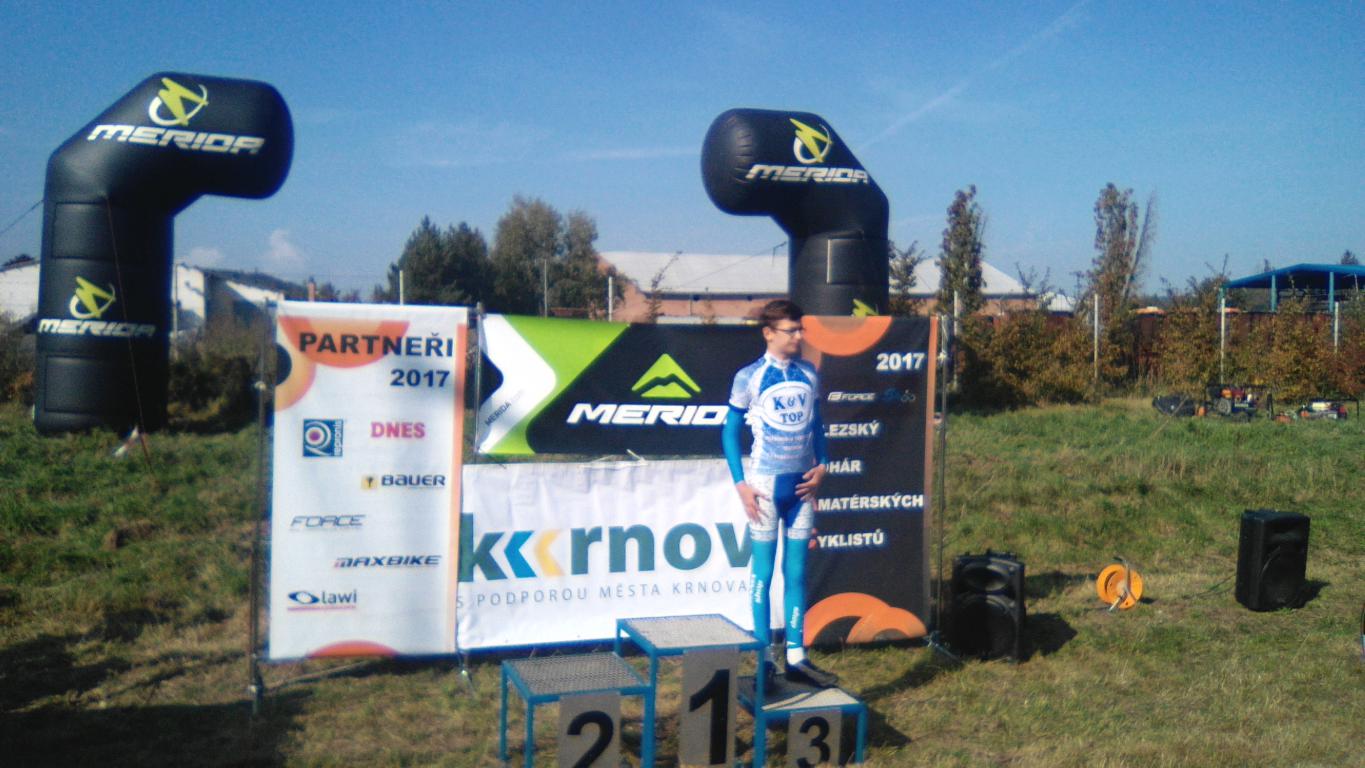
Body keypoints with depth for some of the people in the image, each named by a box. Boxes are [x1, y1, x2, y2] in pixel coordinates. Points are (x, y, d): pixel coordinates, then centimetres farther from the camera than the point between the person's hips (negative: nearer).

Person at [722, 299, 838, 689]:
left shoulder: (808, 374, 7)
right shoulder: (749, 377, -5)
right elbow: (729, 432, -1)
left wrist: (821, 465, 2)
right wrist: (741, 485, -8)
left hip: (801, 484, 4)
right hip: (765, 484, -4)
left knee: (797, 573, 8)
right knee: (763, 573, 3)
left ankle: (796, 658, 16)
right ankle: (764, 659, 12)